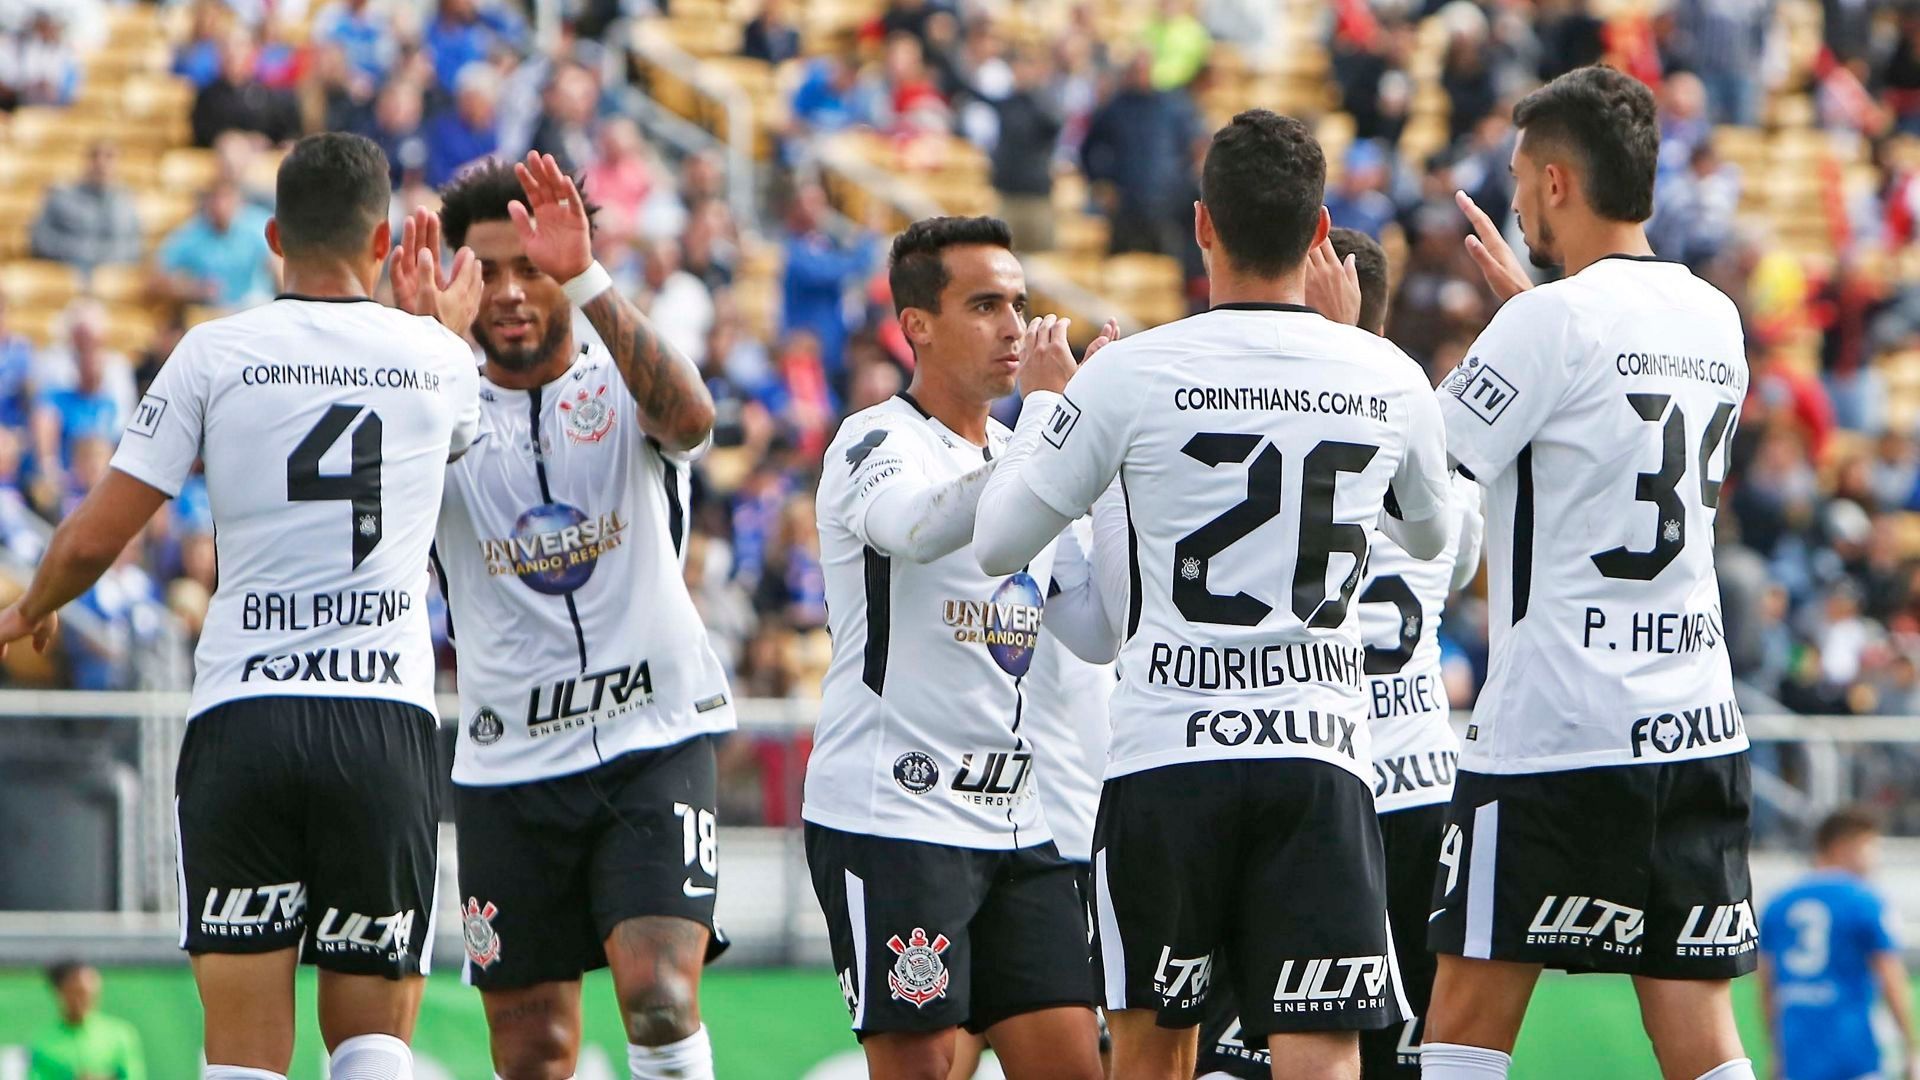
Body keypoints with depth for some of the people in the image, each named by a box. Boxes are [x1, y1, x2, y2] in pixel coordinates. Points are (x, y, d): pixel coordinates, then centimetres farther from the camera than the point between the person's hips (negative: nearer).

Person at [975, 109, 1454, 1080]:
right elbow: (1433, 535, 26)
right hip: (1321, 751, 1)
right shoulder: (1389, 379, 4)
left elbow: (997, 543, 3)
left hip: (1167, 753, -1)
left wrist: (1043, 405, 21)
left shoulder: (1131, 373, -5)